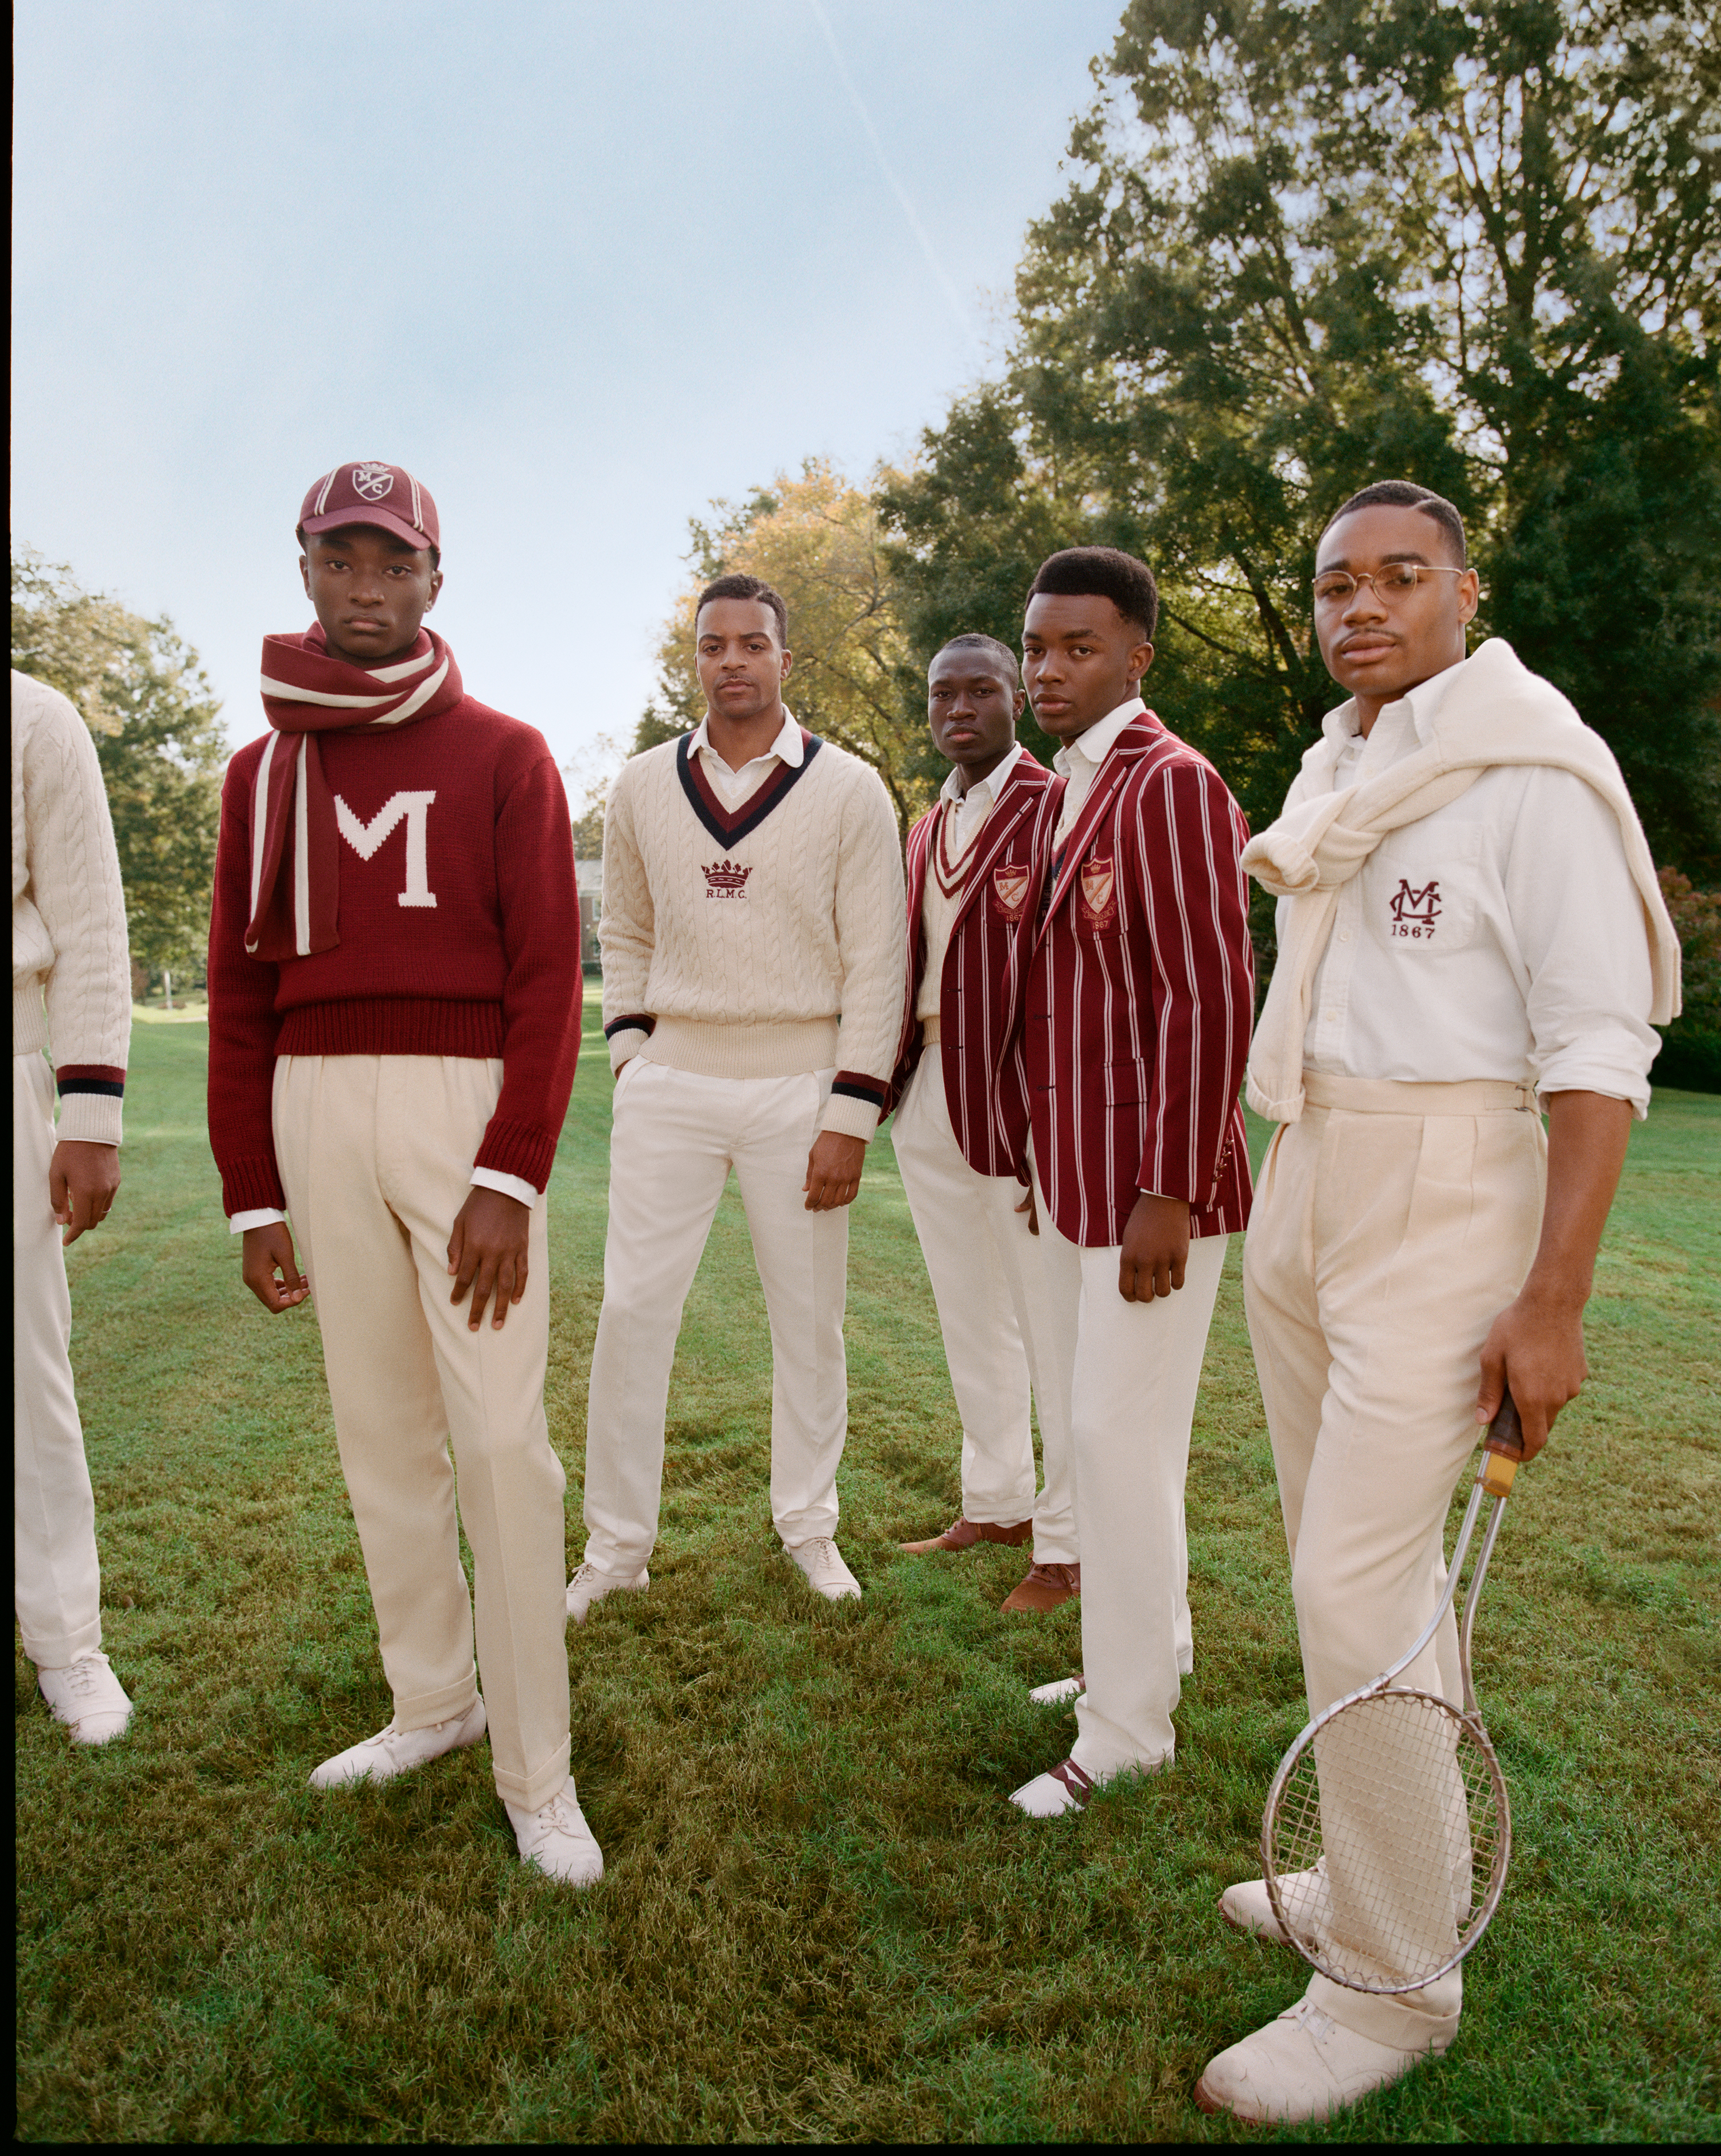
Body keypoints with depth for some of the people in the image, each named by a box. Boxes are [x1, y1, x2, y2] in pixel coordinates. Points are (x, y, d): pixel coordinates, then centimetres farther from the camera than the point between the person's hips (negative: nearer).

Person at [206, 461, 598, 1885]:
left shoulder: (505, 756, 2)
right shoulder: (265, 771, 13)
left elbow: (546, 975, -5)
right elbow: (240, 992, 12)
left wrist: (511, 1177, -14)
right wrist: (253, 1193, 6)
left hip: (466, 1109, -4)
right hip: (317, 1113, 4)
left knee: (501, 1437, -5)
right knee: (379, 1428, 11)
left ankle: (537, 1772, 8)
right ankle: (432, 1698, 28)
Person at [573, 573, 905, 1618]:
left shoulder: (849, 789, -2)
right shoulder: (643, 786, 8)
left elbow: (876, 964, -4)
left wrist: (850, 1117, -10)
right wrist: (629, 1048, 4)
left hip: (800, 1086, -2)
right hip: (669, 1082, 2)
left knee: (809, 1316, 6)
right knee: (633, 1308, 1)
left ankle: (811, 1527, 25)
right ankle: (617, 1544, 15)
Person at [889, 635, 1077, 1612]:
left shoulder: (1058, 808, -8)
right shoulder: (929, 826, 17)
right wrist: (897, 1082, 11)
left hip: (1019, 1093, -8)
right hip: (930, 1093, 8)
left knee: (1052, 1328, 1)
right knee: (970, 1319, 17)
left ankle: (1071, 1546, 15)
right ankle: (997, 1505, 33)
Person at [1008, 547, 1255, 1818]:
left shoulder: (1170, 784, -13)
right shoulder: (1064, 793, 14)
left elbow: (1211, 998, -20)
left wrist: (1169, 1191, -22)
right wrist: (1043, 1163, 15)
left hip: (1152, 1182, -9)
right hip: (1077, 1175, 9)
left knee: (1121, 1436, -2)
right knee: (1100, 1426, 17)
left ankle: (1131, 1726, 15)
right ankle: (1148, 1648, 36)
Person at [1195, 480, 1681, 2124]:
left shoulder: (1533, 771, -10)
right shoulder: (1335, 779, 12)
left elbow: (1598, 1050, -14)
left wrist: (1552, 1300, -18)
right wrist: (1277, 1202, 16)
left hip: (1441, 1203, -8)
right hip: (1299, 1192, 8)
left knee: (1357, 1587, -7)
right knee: (1350, 1561, 16)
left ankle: (1391, 1985, 12)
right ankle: (1373, 1868, 35)